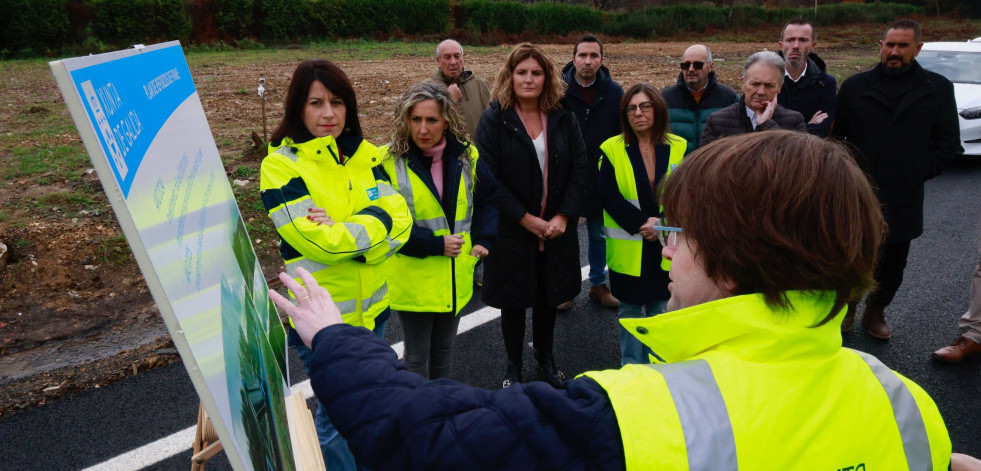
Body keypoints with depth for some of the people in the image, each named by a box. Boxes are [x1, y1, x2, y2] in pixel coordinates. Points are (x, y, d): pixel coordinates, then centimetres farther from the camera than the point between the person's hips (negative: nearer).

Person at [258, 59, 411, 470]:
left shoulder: (365, 155, 3)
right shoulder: (280, 166, -12)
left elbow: (398, 218, -8)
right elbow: (314, 240, -22)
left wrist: (342, 232, -21)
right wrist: (371, 227, -14)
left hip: (372, 307, 5)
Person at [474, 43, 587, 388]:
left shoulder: (564, 119, 3)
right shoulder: (494, 119, -7)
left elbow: (579, 169, 0)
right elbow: (490, 178, -13)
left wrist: (563, 216, -11)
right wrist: (527, 219, -16)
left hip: (556, 227, 3)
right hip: (511, 230, -3)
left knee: (549, 296, 16)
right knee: (513, 300, 10)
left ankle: (545, 357, 38)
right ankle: (513, 366, 29)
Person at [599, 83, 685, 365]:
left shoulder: (679, 148, 2)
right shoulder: (612, 150, -3)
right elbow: (608, 196, -10)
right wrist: (642, 223, -18)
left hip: (667, 248, 2)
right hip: (628, 249, -1)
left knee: (661, 309, 12)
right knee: (630, 311, 10)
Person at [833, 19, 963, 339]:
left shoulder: (938, 89, 3)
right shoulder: (855, 86, 2)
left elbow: (948, 143, 6)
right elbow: (835, 136, 6)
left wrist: (922, 171, -3)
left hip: (903, 199, 1)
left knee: (892, 264, 11)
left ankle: (876, 312, 30)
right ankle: (847, 307, 27)